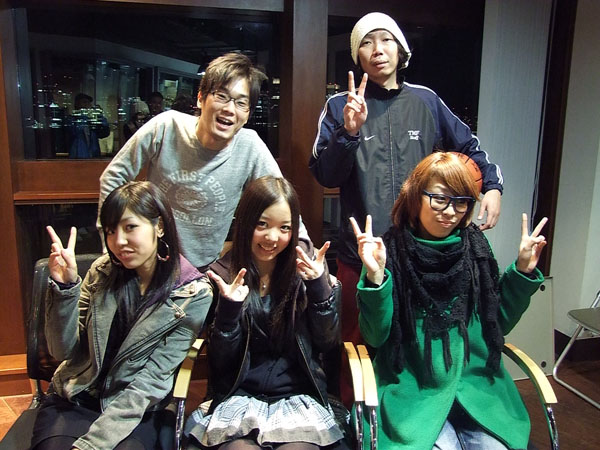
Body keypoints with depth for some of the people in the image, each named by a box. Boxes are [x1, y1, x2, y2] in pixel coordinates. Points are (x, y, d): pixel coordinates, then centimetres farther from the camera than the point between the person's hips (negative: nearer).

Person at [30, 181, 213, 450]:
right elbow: (63, 351, -2)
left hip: (137, 413, -1)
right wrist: (65, 286, -16)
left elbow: (150, 383, -14)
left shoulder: (194, 296, -11)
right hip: (73, 401, 2)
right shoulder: (103, 271, 0)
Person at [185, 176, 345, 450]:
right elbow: (220, 363, -2)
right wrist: (229, 308, -19)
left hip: (298, 396, 1)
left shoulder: (305, 268, 1)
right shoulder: (223, 274, -1)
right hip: (239, 396, 0)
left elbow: (328, 343, 0)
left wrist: (318, 285, -13)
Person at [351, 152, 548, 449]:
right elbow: (375, 336, -10)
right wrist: (375, 277, -24)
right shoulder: (390, 250, -9)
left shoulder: (475, 247, 2)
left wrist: (523, 271, -3)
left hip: (477, 385, 3)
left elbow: (499, 324, 9)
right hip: (413, 391, -3)